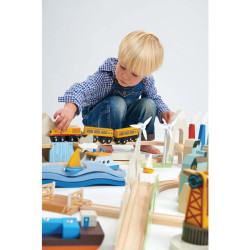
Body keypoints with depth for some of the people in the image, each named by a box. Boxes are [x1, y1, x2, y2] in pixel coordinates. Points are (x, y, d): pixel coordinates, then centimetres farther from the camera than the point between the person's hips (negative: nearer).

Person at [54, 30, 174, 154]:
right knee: (115, 103, -35)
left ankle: (142, 141, 1)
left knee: (149, 104, -18)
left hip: (124, 121, 5)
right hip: (97, 120, -4)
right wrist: (70, 107, -66)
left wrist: (164, 112, -16)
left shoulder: (147, 81, -16)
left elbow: (155, 98, 3)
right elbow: (81, 89, -46)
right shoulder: (105, 77, -33)